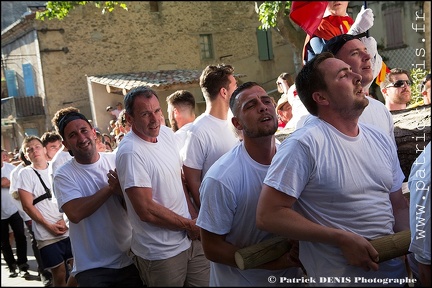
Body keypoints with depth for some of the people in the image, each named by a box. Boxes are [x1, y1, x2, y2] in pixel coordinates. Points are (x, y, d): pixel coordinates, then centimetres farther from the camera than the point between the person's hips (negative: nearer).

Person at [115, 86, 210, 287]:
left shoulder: (167, 133, 3)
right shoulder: (130, 152, -20)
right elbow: (146, 211, -22)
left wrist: (194, 218, -1)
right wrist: (189, 225, -10)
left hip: (191, 239, 7)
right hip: (161, 253, -7)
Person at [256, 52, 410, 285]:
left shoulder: (381, 140, 3)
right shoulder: (304, 145, -20)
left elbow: (398, 205, 10)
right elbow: (268, 215, -22)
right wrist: (342, 239, -22)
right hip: (338, 277, -6)